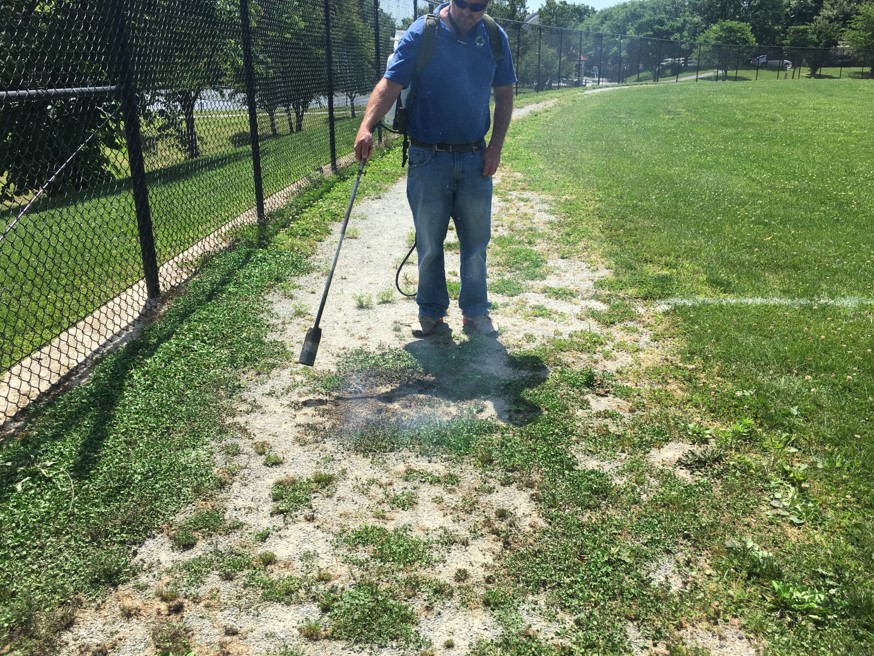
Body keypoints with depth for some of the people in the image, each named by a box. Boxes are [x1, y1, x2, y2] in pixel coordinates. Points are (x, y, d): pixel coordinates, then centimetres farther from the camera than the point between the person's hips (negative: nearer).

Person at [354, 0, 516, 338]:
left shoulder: (496, 38, 1)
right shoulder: (421, 34, -10)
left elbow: (504, 95, 9)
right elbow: (390, 84, -18)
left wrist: (496, 146, 0)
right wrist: (367, 126, -35)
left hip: (475, 159, 3)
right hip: (428, 159, -3)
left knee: (476, 241, 10)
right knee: (429, 244, 6)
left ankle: (475, 312, 25)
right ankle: (431, 313, 22)